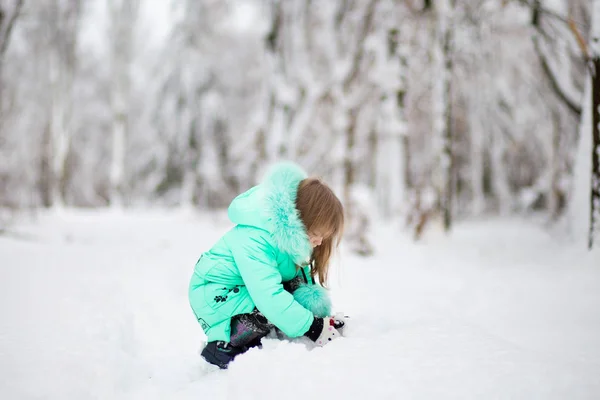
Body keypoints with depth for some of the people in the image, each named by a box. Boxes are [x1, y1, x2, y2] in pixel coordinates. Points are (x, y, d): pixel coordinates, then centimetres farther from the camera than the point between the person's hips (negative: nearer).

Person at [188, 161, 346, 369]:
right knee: (274, 307, -31)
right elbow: (269, 297, -39)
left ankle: (250, 344, 4)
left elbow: (301, 276, 4)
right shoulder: (254, 239, -33)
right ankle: (223, 346, -11)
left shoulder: (292, 234, -7)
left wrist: (311, 296, -16)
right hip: (217, 298, -9)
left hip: (252, 291, 9)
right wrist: (313, 327, -37)